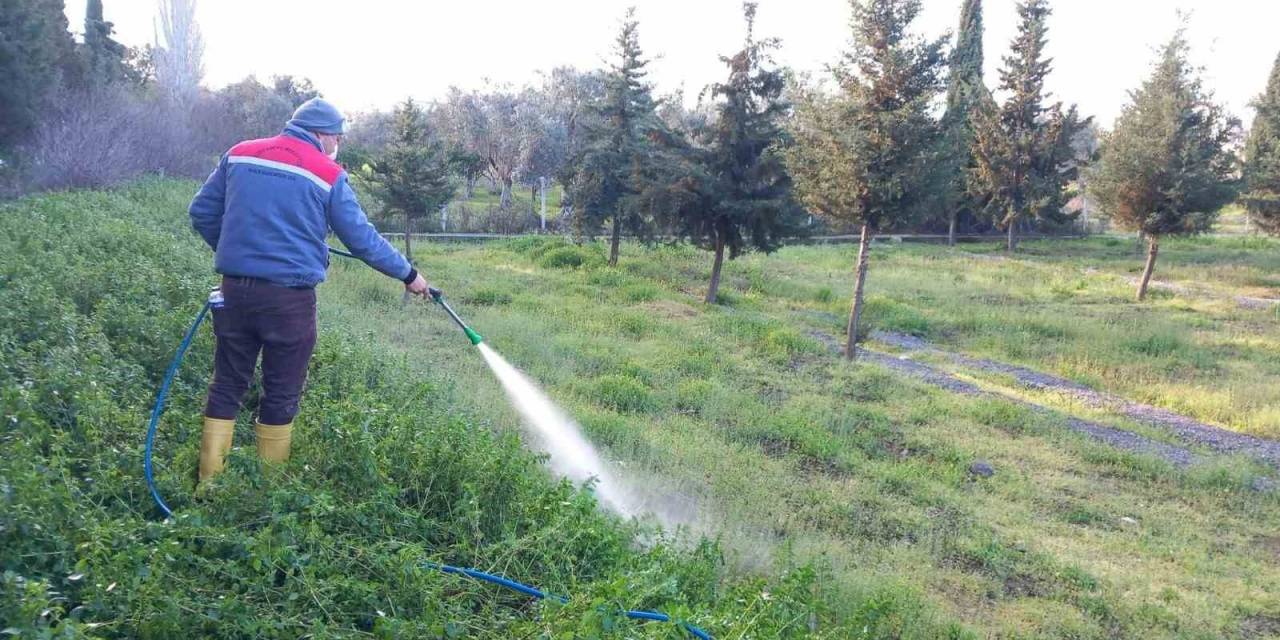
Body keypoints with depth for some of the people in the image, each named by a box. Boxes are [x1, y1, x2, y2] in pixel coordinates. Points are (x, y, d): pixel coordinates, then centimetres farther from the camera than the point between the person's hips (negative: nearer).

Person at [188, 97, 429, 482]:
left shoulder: (239, 155, 8)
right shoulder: (328, 175, -4)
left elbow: (201, 213, 11)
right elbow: (363, 239, -2)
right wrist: (408, 274, 10)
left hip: (235, 290, 4)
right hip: (289, 297, -4)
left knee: (227, 386, 13)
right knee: (281, 395, 8)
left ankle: (208, 482, 14)